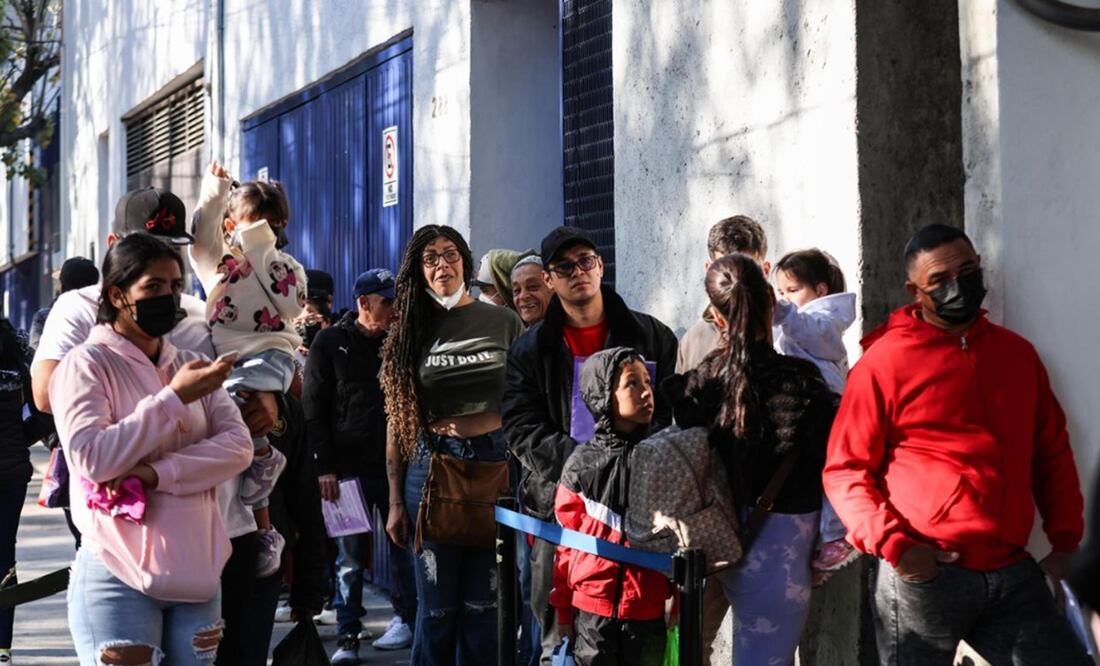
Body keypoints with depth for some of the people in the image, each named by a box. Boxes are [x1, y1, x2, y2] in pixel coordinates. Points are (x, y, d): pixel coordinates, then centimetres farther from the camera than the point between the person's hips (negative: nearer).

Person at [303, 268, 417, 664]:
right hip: (349, 468, -2)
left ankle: (405, 620, 20)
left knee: (403, 548, 6)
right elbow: (314, 409, 0)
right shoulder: (332, 343, 2)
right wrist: (324, 467, -7)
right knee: (350, 558, 2)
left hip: (397, 465, 2)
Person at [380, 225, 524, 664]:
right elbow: (397, 420, 7)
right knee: (438, 605, 4)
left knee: (484, 604, 3)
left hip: (496, 463, 0)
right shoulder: (410, 332, 8)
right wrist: (396, 502, 3)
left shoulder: (503, 323, 6)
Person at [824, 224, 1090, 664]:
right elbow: (845, 470, -5)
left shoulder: (1018, 354, 12)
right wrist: (893, 544, -16)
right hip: (924, 575, -4)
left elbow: (1053, 454, 19)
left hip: (1012, 573, 4)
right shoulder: (884, 361, -4)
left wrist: (1066, 540, 9)